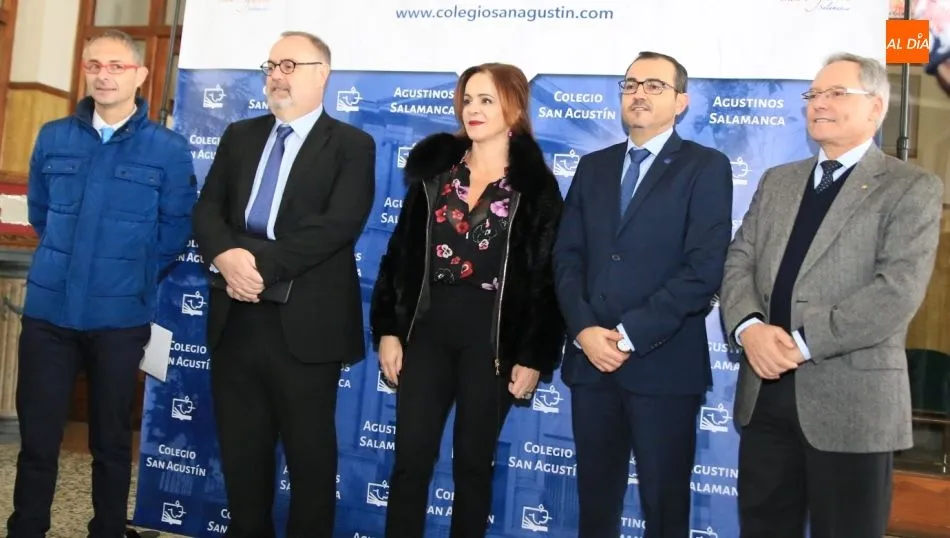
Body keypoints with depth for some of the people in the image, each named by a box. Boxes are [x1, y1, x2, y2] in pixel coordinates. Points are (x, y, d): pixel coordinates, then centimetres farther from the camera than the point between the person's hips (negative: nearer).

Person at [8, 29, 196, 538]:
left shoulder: (170, 149, -3)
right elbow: (38, 211, 17)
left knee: (110, 440, 11)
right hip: (48, 309, 2)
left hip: (121, 317, -2)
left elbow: (176, 228, 2)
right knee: (37, 436, 5)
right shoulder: (53, 138, 5)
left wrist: (135, 277, 4)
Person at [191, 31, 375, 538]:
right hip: (235, 318, 5)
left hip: (304, 325, -5)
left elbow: (338, 225, -15)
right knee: (240, 449, 14)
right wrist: (227, 256, -15)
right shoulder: (239, 135, 14)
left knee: (309, 452, 7)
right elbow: (207, 209, 7)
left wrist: (262, 265, -19)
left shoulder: (352, 145, -1)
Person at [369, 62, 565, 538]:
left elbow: (546, 277, -4)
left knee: (473, 464, 9)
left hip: (493, 337, -2)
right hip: (427, 329, 3)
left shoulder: (535, 186, -2)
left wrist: (534, 356, -7)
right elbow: (400, 254, 6)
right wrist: (388, 330, 0)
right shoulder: (434, 170, 6)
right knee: (410, 460, 3)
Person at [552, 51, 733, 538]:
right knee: (595, 498, 13)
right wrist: (584, 330, -8)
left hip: (664, 364, -4)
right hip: (590, 360, 4)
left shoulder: (706, 167, -1)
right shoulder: (593, 166, 14)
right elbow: (567, 257, 8)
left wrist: (631, 334, -15)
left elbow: (704, 268, -11)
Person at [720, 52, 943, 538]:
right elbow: (739, 262, 8)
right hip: (765, 391, 5)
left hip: (851, 399, -5)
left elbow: (899, 289, -15)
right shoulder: (776, 181, 16)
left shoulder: (912, 188, -3)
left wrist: (804, 342, -18)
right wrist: (748, 328, -12)